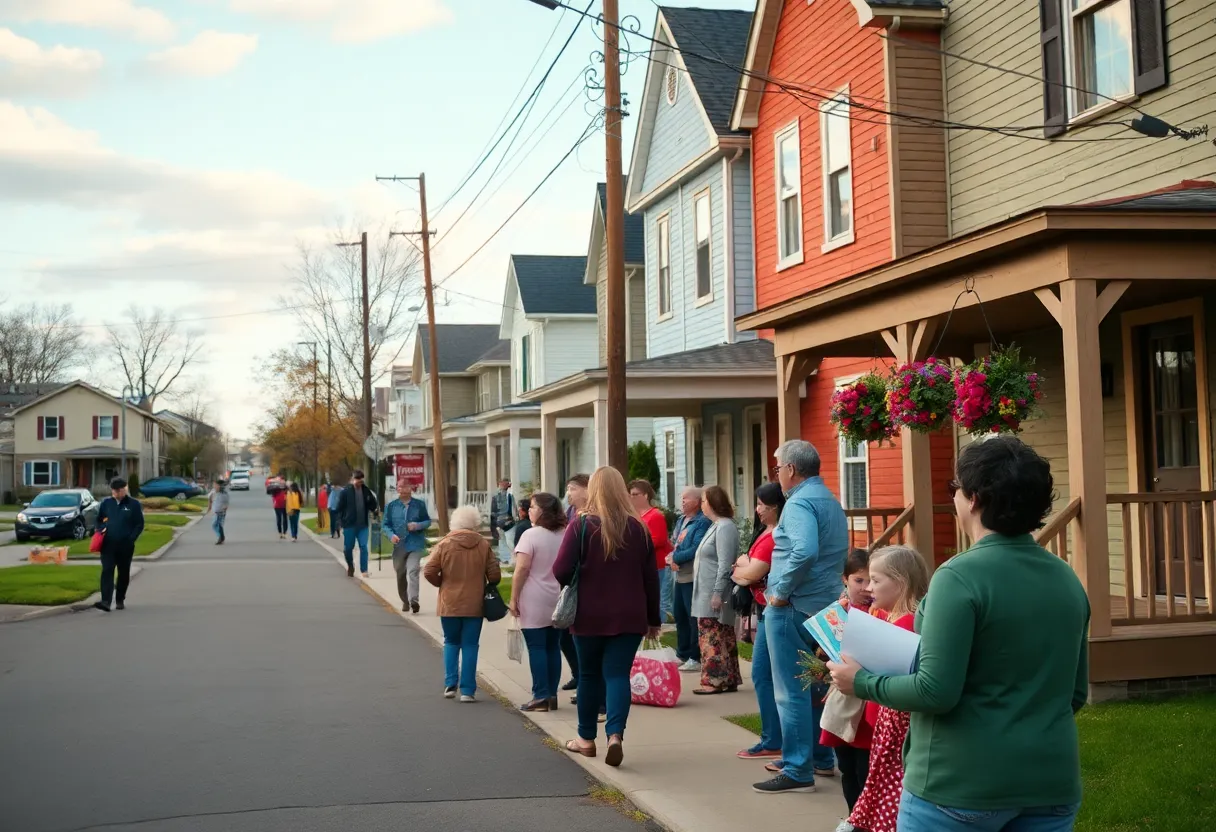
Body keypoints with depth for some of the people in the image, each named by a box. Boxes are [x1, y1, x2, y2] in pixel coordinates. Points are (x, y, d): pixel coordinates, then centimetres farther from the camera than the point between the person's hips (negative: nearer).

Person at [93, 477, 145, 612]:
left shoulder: (133, 504, 0)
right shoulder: (106, 503, 8)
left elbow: (139, 524, 1)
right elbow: (99, 520, 18)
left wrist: (131, 538, -10)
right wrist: (102, 529, -2)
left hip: (125, 546, -1)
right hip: (108, 545, 1)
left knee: (124, 574, 9)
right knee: (107, 572, -12)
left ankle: (120, 600, 24)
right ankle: (106, 601, -20)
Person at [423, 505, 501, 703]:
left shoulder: (444, 545, -5)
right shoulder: (484, 545, -4)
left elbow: (429, 572, -8)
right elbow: (495, 575, -5)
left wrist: (442, 584, 10)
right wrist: (487, 587, 16)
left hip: (449, 604, 0)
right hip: (474, 604, 0)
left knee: (451, 643, 18)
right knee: (470, 645, 5)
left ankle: (450, 684, 10)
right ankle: (467, 690, 2)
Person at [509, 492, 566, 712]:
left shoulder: (530, 535, -11)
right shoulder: (565, 535, 7)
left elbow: (522, 568, -15)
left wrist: (514, 598, -9)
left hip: (535, 602, -6)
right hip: (558, 601, 6)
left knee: (536, 647, -1)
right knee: (553, 647, 10)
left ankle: (541, 697, -2)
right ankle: (552, 695, 13)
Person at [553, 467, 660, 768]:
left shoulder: (581, 525, -8)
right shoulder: (638, 528, 3)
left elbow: (561, 572, -12)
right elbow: (650, 578, 5)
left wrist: (573, 580, 12)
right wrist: (653, 618, 14)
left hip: (590, 616, -1)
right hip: (629, 617, 2)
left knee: (589, 674, 13)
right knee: (618, 673, 1)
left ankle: (587, 738, 25)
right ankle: (616, 734, -18)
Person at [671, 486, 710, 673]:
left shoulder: (702, 522, -14)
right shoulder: (681, 521, 15)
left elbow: (696, 550, -21)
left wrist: (676, 558, -10)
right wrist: (672, 557, -4)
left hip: (693, 577, -9)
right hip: (680, 575, 9)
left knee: (694, 617, -5)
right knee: (680, 616, 16)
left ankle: (696, 658, 1)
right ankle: (682, 654, 27)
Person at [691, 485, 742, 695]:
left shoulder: (725, 527, -14)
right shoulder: (716, 526, 17)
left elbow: (725, 564, -20)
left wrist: (718, 593, -22)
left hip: (715, 595, -10)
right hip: (708, 594, 10)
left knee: (713, 639, -7)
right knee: (722, 638, 11)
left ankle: (715, 680, -4)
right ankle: (728, 680, 15)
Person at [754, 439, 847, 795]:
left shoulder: (799, 503, -16)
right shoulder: (831, 501, 14)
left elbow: (804, 551, -32)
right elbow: (839, 551, 21)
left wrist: (781, 591, -22)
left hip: (794, 607, -10)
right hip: (826, 605, 10)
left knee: (792, 692, -4)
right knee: (817, 686, 19)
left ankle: (798, 771, -1)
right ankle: (822, 758, 28)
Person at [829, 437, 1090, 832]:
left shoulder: (961, 576, -17)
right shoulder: (1067, 578, 4)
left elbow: (936, 692, -19)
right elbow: (1077, 693, 12)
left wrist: (862, 682, -4)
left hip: (964, 784, -6)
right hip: (1051, 782, 6)